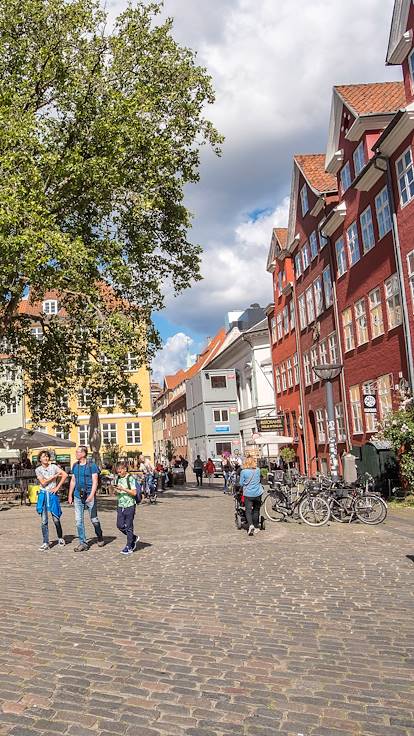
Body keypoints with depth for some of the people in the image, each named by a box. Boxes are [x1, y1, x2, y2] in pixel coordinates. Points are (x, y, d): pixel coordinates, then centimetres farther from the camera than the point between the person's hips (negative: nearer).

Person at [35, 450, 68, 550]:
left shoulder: (53, 467, 2)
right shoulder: (38, 470, 5)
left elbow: (65, 475, -7)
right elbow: (43, 482, -6)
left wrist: (57, 487, -8)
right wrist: (55, 475, -9)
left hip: (53, 494, -1)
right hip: (43, 494, 1)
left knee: (56, 519, 2)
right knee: (44, 521, 0)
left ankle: (60, 538, 22)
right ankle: (45, 543, 6)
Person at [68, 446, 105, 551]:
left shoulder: (92, 465, -6)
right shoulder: (75, 466, 10)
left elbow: (95, 482, -9)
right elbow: (73, 481, 17)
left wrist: (91, 495, -19)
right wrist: (70, 495, 13)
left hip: (89, 496, -5)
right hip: (78, 496, 5)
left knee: (94, 519, 4)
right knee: (79, 520, 2)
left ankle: (100, 538, 26)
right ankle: (83, 543, 10)